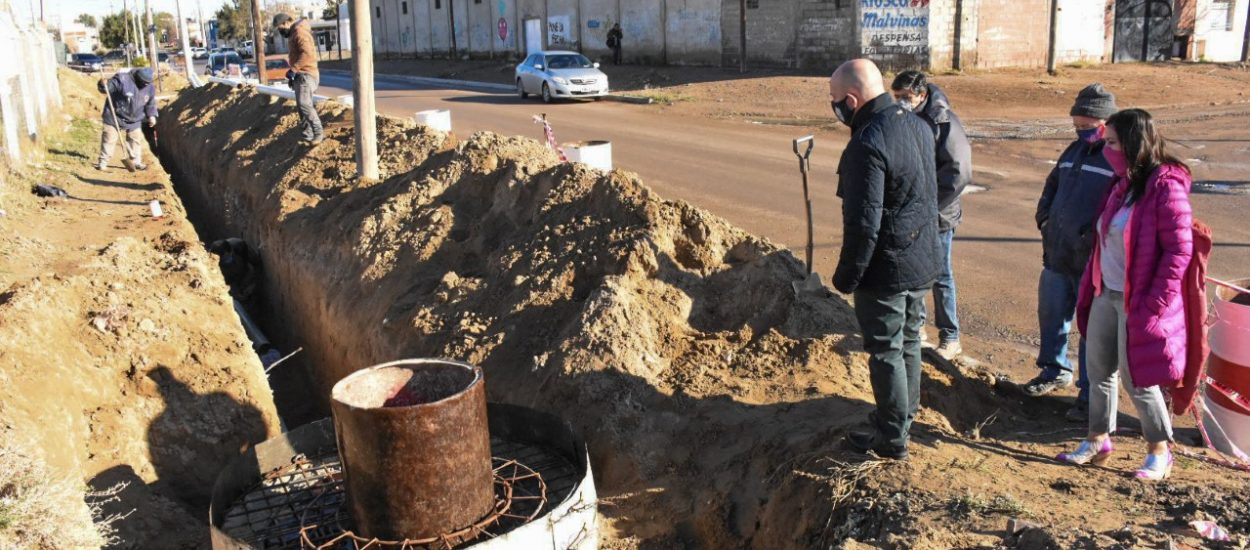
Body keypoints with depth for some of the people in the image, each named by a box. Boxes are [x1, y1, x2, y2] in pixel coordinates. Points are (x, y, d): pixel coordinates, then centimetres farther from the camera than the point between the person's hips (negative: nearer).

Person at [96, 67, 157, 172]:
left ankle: (136, 162, 28)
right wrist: (103, 85, -39)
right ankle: (102, 163, 4)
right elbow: (108, 88, -18)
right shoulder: (122, 80, -20)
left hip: (134, 120, 5)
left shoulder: (150, 88, -3)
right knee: (109, 139, -4)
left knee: (136, 139, 12)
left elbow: (150, 104, 8)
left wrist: (151, 115, -2)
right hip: (115, 117, -5)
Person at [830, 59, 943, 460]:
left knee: (886, 352, 4)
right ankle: (904, 416, 39)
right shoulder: (918, 126, 5)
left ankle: (891, 438, 17)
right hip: (924, 262, 9)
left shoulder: (867, 145, -25)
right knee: (909, 342, 22)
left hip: (886, 271, -9)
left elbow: (863, 224, -25)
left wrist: (846, 276, -16)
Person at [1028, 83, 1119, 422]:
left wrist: (1093, 235, -22)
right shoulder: (1075, 151, 14)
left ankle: (1090, 396, 13)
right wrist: (1045, 219, 13)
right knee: (1050, 315, 20)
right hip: (1057, 255, 8)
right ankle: (1055, 372, 40)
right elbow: (1052, 186, 27)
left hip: (1093, 264, -8)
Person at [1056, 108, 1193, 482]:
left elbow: (1180, 250, -18)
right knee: (1098, 370, 14)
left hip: (1138, 303, -8)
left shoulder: (1165, 186, -16)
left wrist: (1154, 303, -20)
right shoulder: (1124, 183, 10)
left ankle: (1160, 453, 20)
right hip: (1107, 295, 8)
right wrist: (1090, 288, 12)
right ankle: (1098, 442, 28)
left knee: (1136, 379, 2)